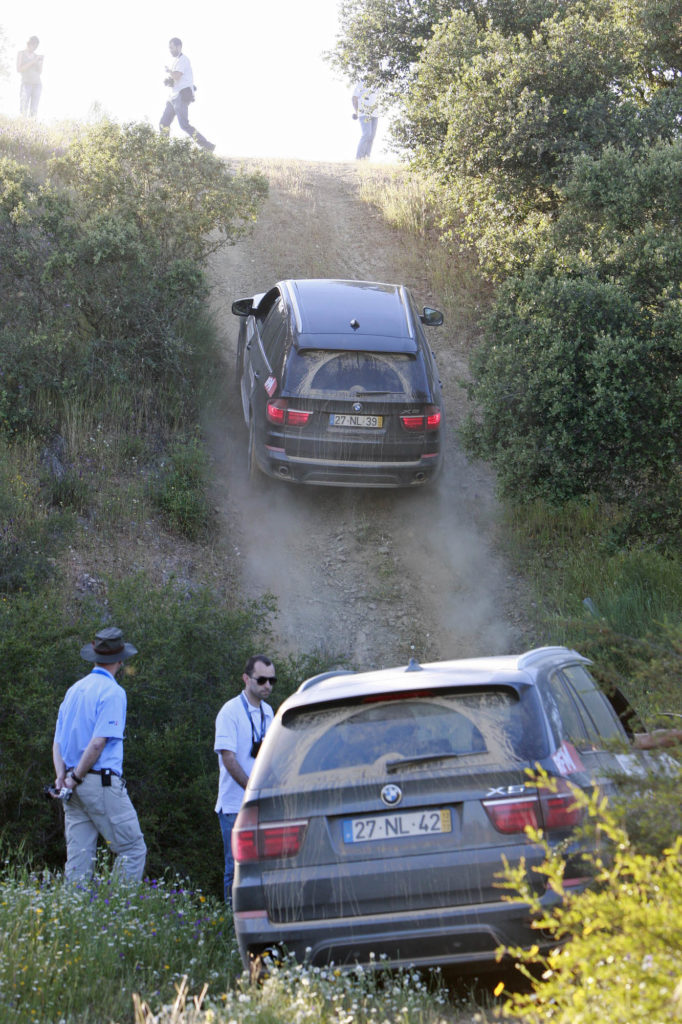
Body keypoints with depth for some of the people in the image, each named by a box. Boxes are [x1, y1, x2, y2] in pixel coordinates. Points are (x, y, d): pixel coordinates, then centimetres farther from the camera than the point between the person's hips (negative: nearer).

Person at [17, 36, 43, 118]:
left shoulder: (36, 56, 18)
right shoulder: (21, 53, 7)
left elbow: (40, 72, 14)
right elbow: (19, 69, -4)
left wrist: (40, 62, -4)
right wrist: (32, 62, -11)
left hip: (37, 84, 4)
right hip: (26, 83, -4)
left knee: (33, 111, -7)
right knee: (23, 111, -16)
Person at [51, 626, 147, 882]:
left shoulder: (74, 690, 15)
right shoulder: (112, 692, -9)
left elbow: (58, 741, 12)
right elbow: (98, 742, -16)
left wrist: (62, 775, 0)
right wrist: (76, 777, -10)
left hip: (75, 787, 7)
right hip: (102, 782, -7)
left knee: (78, 859, 6)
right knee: (133, 849, -2)